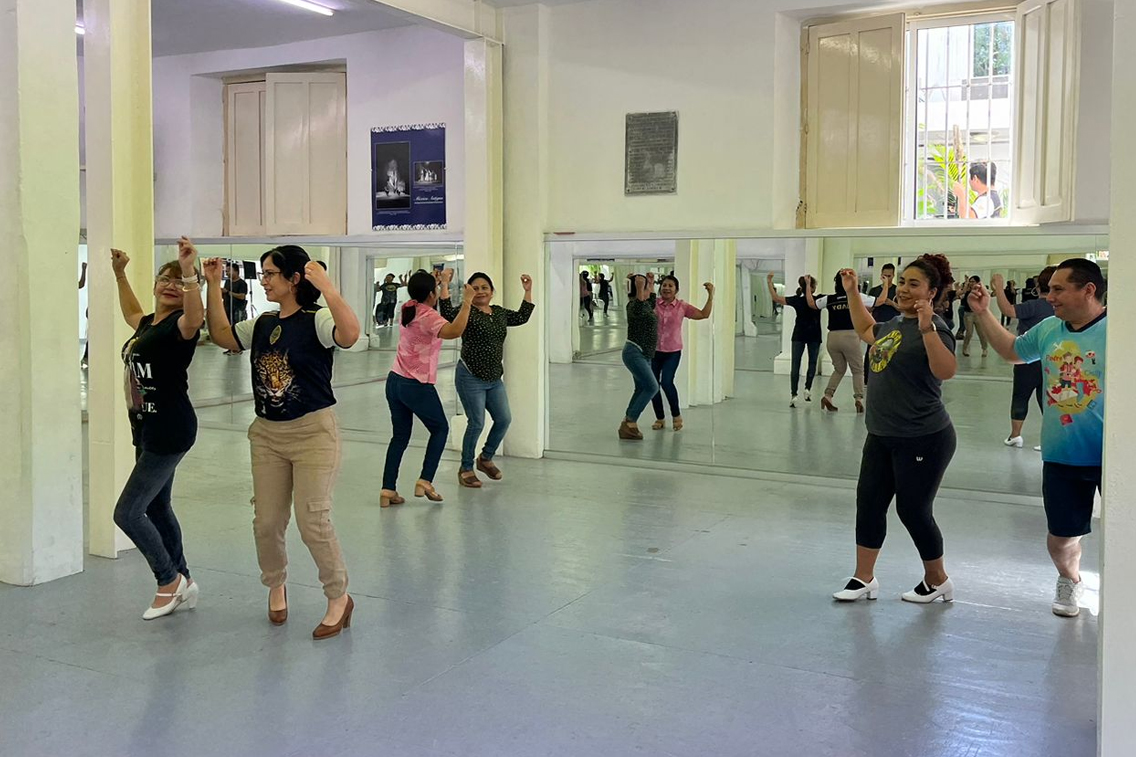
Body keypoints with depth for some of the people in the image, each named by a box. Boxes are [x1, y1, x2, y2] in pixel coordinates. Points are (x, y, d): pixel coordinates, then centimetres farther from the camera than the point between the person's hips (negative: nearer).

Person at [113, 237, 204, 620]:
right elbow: (132, 314, 38)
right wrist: (120, 273, 37)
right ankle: (182, 582, 30)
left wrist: (189, 272, -51)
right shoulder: (149, 324, 12)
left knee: (127, 513, -7)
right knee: (156, 509, 17)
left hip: (170, 433, -10)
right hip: (148, 431, 10)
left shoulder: (180, 324, -14)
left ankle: (170, 579, 11)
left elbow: (195, 318, -40)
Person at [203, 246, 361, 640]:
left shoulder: (316, 320, -12)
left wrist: (327, 289, -41)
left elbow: (349, 335, -32)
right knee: (267, 522, 9)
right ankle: (276, 586, 35)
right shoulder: (262, 325, 9)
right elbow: (221, 335, 17)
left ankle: (339, 597, 12)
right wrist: (214, 286, 12)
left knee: (313, 521, -6)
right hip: (267, 434, 6)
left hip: (313, 432, -6)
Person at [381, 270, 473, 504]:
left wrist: (444, 282, 38)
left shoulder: (407, 310, 7)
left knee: (400, 436, 14)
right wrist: (467, 302, -30)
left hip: (395, 381, 8)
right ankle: (425, 482, 6)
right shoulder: (428, 316, -17)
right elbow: (454, 331, -36)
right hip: (418, 387, -8)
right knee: (440, 429, 13)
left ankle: (388, 490, 10)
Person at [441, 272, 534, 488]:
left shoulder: (499, 313, 12)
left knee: (504, 420, 7)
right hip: (471, 378, -7)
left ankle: (486, 458, 30)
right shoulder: (467, 312, -9)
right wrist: (445, 287, -34)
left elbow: (521, 317, 20)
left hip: (495, 379, 7)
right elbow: (448, 315, -27)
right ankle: (466, 469, 11)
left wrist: (528, 291, 16)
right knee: (476, 423, -6)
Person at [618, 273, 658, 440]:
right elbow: (639, 309, -40)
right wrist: (639, 288, -52)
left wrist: (652, 282, 35)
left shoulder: (645, 304, 13)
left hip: (644, 355, 10)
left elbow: (651, 303, 36)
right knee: (651, 387, -16)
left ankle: (627, 423, 19)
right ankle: (631, 422, -12)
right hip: (634, 353, -10)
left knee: (641, 389, 13)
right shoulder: (633, 305, -16)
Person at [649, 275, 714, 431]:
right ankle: (660, 418, 25)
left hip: (672, 352, -1)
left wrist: (710, 295, -5)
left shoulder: (682, 307, -1)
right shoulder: (653, 303, -2)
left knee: (666, 382, -17)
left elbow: (704, 314, 1)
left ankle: (676, 415, 6)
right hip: (653, 350, 2)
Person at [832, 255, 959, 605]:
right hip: (881, 436, 9)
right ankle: (864, 579, 20)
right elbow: (867, 331, 31)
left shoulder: (933, 328, -16)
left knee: (913, 510, 2)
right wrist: (852, 293, 27)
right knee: (869, 502, 9)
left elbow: (946, 370, -34)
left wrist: (927, 328, -42)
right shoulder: (895, 323, 9)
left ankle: (937, 581, 24)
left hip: (923, 440, -8)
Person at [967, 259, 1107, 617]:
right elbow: (1012, 351, 21)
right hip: (1061, 456, 5)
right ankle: (1069, 581, 45)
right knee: (1061, 537, 15)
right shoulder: (1048, 329, 4)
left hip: (1111, 456, -5)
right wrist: (984, 313, 15)